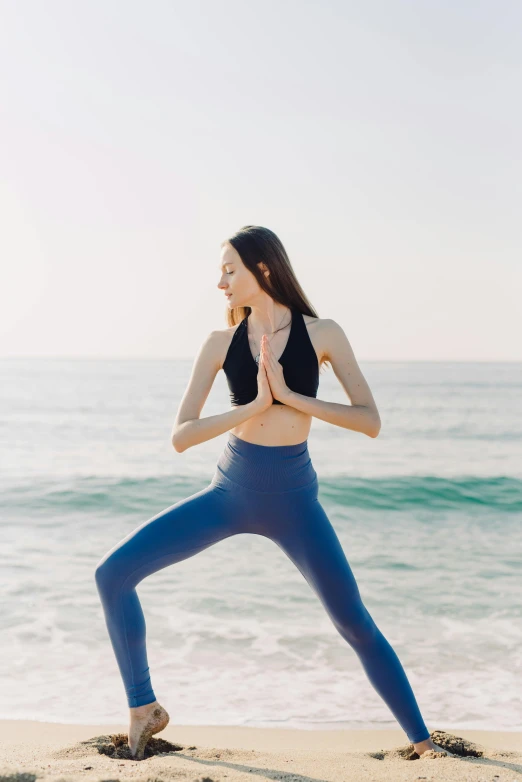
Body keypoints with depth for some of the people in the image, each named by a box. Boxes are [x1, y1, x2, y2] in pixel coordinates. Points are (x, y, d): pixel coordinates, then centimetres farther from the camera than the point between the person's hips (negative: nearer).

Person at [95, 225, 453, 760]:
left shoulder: (322, 334, -7)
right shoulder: (221, 343, -4)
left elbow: (371, 422, -12)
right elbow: (180, 437, -9)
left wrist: (291, 396, -20)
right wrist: (254, 406, -20)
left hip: (293, 499, -2)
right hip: (229, 492, 2)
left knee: (356, 625, -4)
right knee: (113, 574, -7)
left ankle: (422, 741, 17)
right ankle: (144, 707, 10)